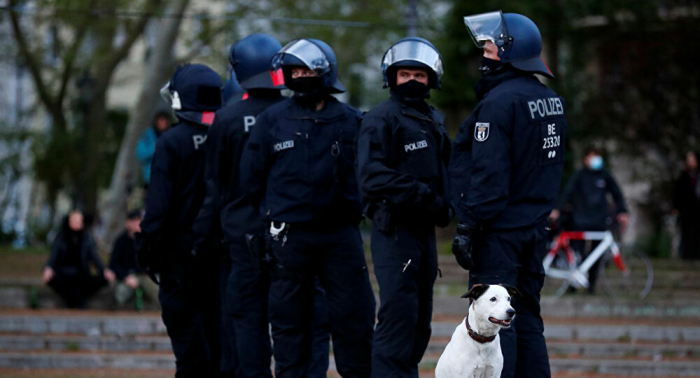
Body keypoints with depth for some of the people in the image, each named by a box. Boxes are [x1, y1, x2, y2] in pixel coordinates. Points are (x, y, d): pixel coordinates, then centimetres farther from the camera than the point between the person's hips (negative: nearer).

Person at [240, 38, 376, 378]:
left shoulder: (350, 121, 5)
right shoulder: (272, 120, 4)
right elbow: (251, 178, 9)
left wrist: (351, 212, 6)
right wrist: (276, 214, 8)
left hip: (340, 232, 0)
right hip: (290, 236, 0)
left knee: (354, 314, -2)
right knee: (289, 318, 3)